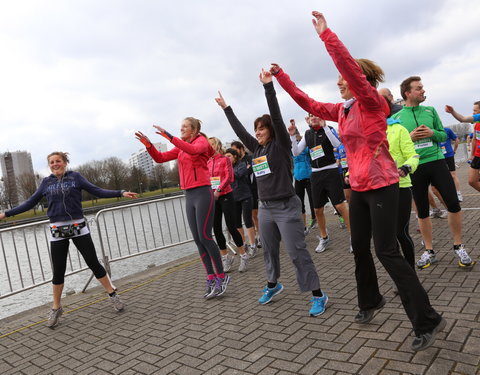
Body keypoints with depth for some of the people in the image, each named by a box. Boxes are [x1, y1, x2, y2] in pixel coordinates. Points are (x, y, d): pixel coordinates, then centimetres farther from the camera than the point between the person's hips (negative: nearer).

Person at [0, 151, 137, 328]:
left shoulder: (75, 177, 2)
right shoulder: (46, 182, 8)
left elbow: (97, 191, -3)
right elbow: (30, 203, 14)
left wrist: (121, 193, -14)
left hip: (78, 228, -2)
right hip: (57, 232, 2)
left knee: (93, 263, 1)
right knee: (58, 272, 7)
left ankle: (113, 295, 16)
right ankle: (56, 308, 23)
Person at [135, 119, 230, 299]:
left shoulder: (202, 141, -2)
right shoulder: (181, 148, 18)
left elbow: (193, 150, -26)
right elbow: (160, 158, 11)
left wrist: (169, 137, -30)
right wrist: (148, 144, -5)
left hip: (203, 193, -7)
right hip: (189, 196, 7)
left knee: (204, 237, -8)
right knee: (198, 239, 5)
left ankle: (221, 277, 5)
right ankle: (211, 279, 11)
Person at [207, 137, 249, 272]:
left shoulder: (225, 159, -2)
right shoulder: (208, 162, 11)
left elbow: (228, 177, -11)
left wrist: (218, 190, -22)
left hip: (225, 196, -5)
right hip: (212, 198, 5)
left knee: (231, 227, -6)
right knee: (216, 229, 5)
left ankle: (243, 256, 10)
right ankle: (225, 257, 20)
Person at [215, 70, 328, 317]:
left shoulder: (281, 145, -6)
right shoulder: (257, 149, 10)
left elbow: (276, 116, -16)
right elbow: (239, 130, 19)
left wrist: (268, 86, -21)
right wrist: (226, 108, 26)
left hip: (286, 207, -7)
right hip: (265, 208, 7)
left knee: (297, 252, -5)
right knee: (269, 251, 18)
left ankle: (317, 295, 5)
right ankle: (273, 285, 39)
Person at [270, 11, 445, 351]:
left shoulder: (373, 102, -11)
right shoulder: (343, 110, 11)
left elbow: (350, 67, -25)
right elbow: (308, 104, 14)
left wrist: (325, 34, -23)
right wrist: (281, 77, 14)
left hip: (381, 187, -8)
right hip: (359, 188, 8)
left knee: (387, 252, -8)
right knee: (359, 247, 15)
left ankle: (428, 320, 4)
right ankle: (371, 301, 36)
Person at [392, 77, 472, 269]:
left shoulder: (430, 111, 9)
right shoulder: (396, 118, 1)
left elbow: (444, 135, 11)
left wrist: (432, 133, -9)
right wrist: (409, 138, -13)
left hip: (436, 161, 2)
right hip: (415, 168, -1)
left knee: (453, 204, -4)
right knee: (422, 211, 7)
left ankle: (458, 246, 16)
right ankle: (429, 251, 21)